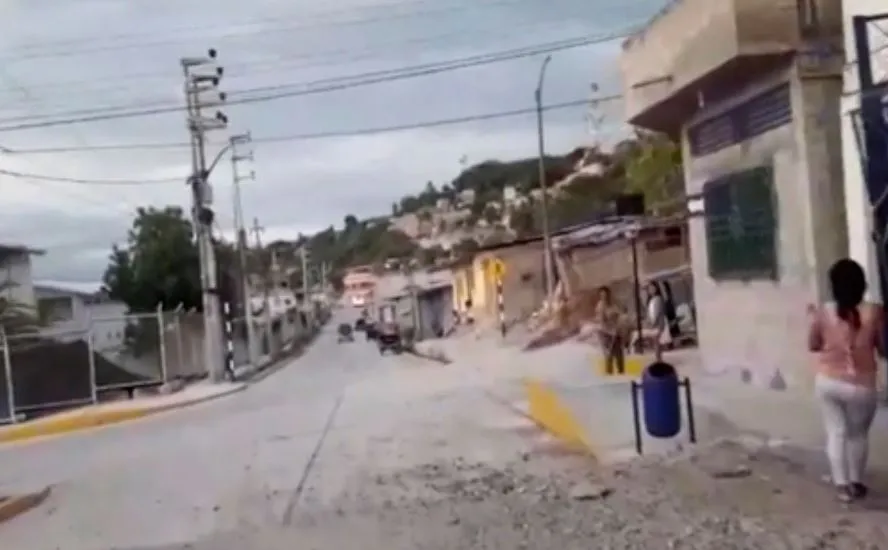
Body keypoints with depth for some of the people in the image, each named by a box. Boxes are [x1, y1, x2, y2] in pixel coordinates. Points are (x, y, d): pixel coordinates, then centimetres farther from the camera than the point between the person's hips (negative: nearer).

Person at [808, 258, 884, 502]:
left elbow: (813, 346, 4)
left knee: (836, 432, 13)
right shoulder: (873, 313, -13)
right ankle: (855, 483, 29)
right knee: (858, 434, 18)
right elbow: (883, 349, -2)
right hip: (860, 386, -1)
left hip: (828, 382, 1)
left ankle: (842, 485, 13)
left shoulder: (823, 313, -9)